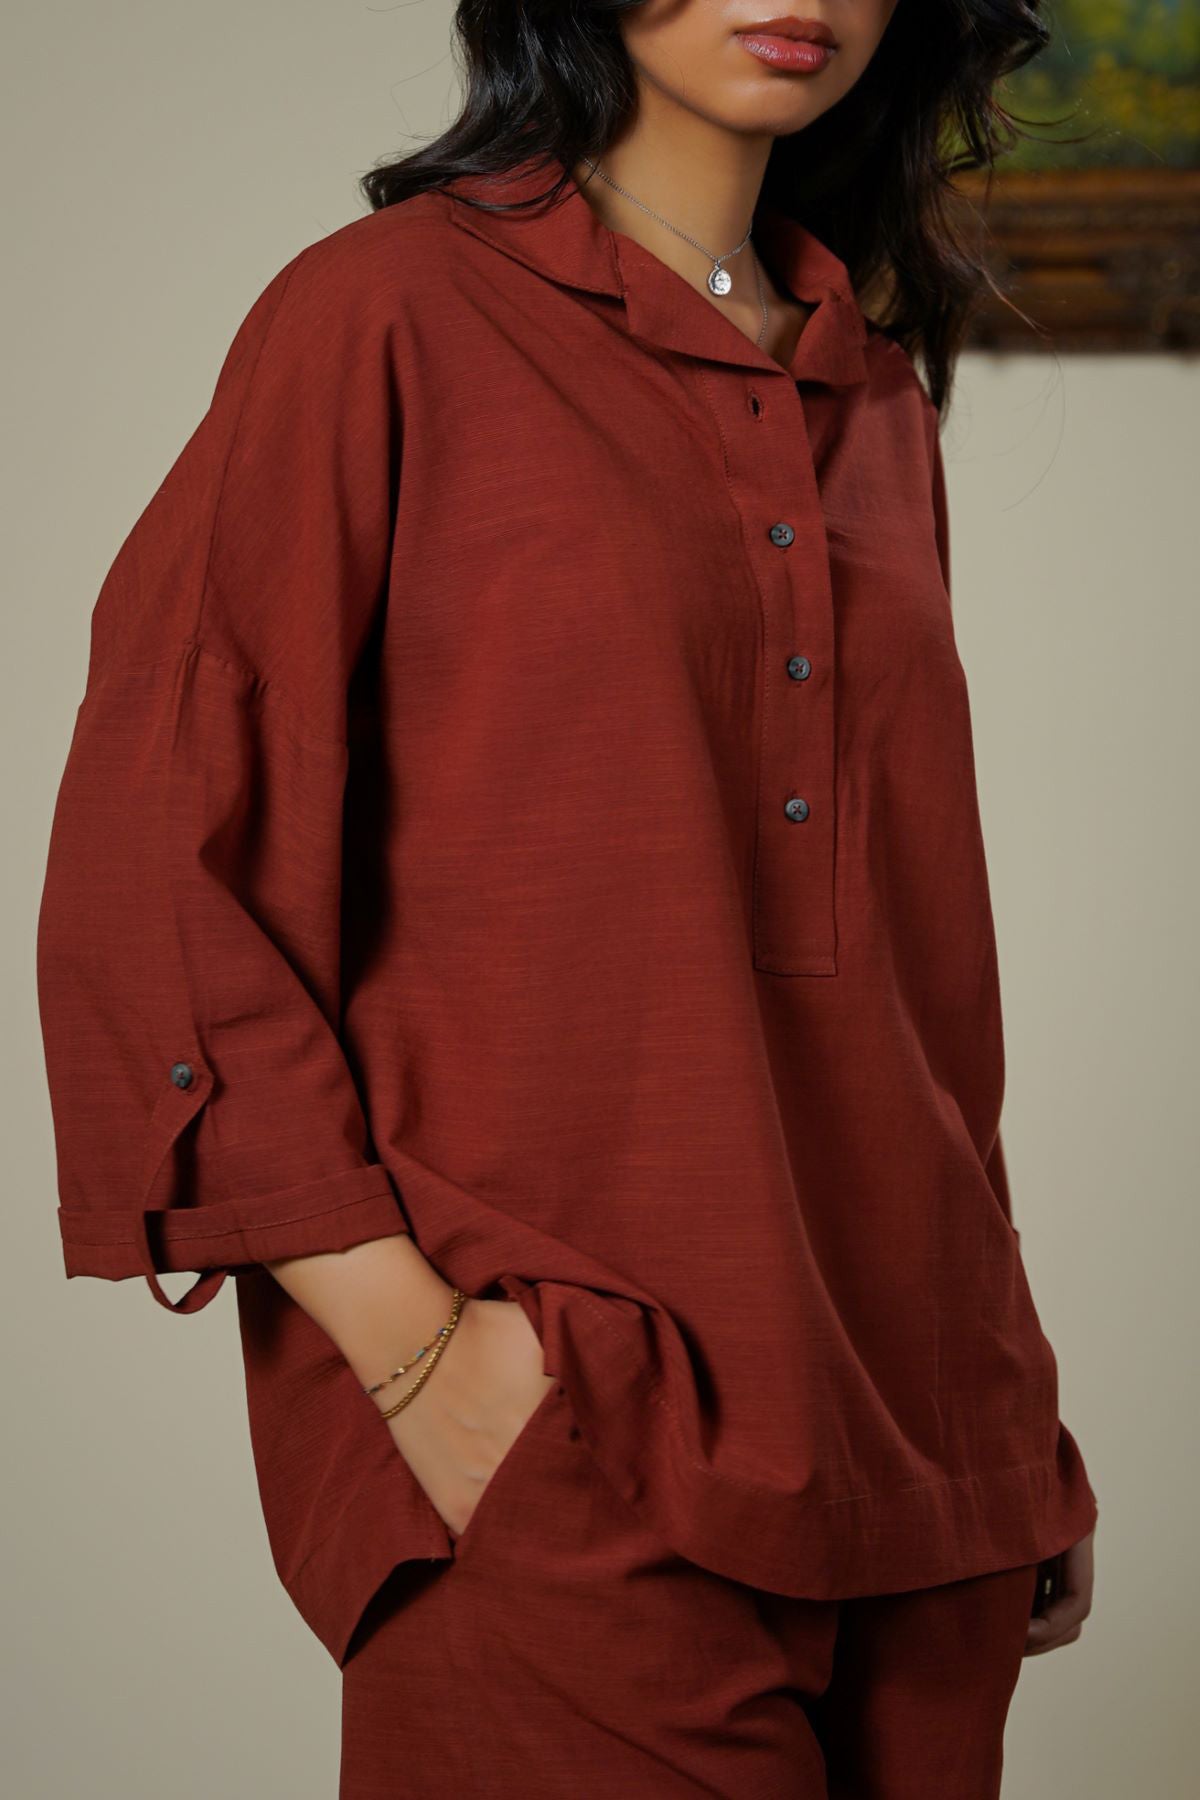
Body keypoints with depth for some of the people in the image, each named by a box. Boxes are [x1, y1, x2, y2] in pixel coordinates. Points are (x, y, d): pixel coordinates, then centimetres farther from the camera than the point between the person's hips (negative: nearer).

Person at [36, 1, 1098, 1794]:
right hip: (560, 1449, -6)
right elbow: (151, 886, -9)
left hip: (896, 1431, 6)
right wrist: (413, 1346, -15)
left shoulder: (874, 390, 13)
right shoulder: (391, 319, -6)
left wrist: (1011, 1423, 15)